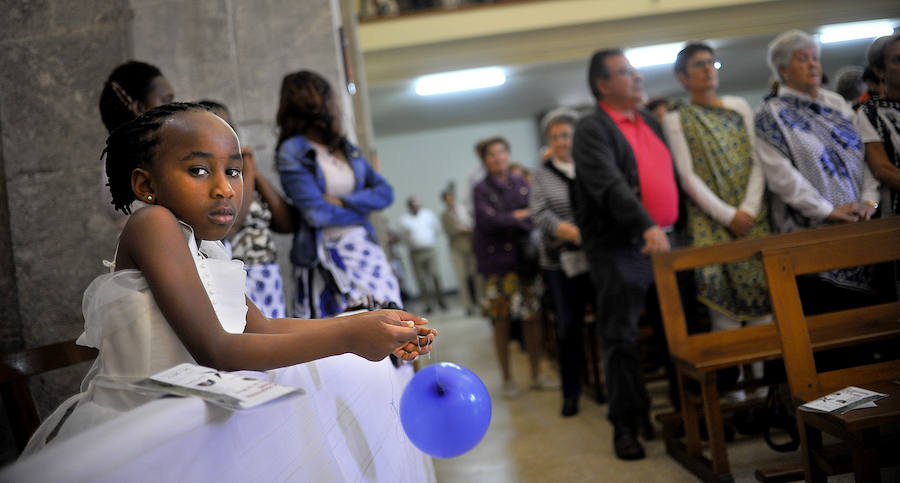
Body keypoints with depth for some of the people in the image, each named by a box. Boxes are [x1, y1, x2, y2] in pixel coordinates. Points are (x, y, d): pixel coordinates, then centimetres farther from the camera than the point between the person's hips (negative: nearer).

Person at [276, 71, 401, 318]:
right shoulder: (293, 152, -6)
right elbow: (316, 213, -14)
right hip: (323, 258, -5)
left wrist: (344, 202, -11)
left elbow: (385, 192, 4)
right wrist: (361, 209, 0)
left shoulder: (347, 148, 13)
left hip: (364, 250, 5)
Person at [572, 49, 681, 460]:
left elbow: (671, 175, 23)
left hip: (664, 241, 7)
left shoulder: (650, 122, 18)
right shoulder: (592, 129, -5)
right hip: (620, 248, -7)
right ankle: (626, 424, 7)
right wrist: (646, 226, -32)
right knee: (622, 338, -2)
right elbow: (610, 184, -20)